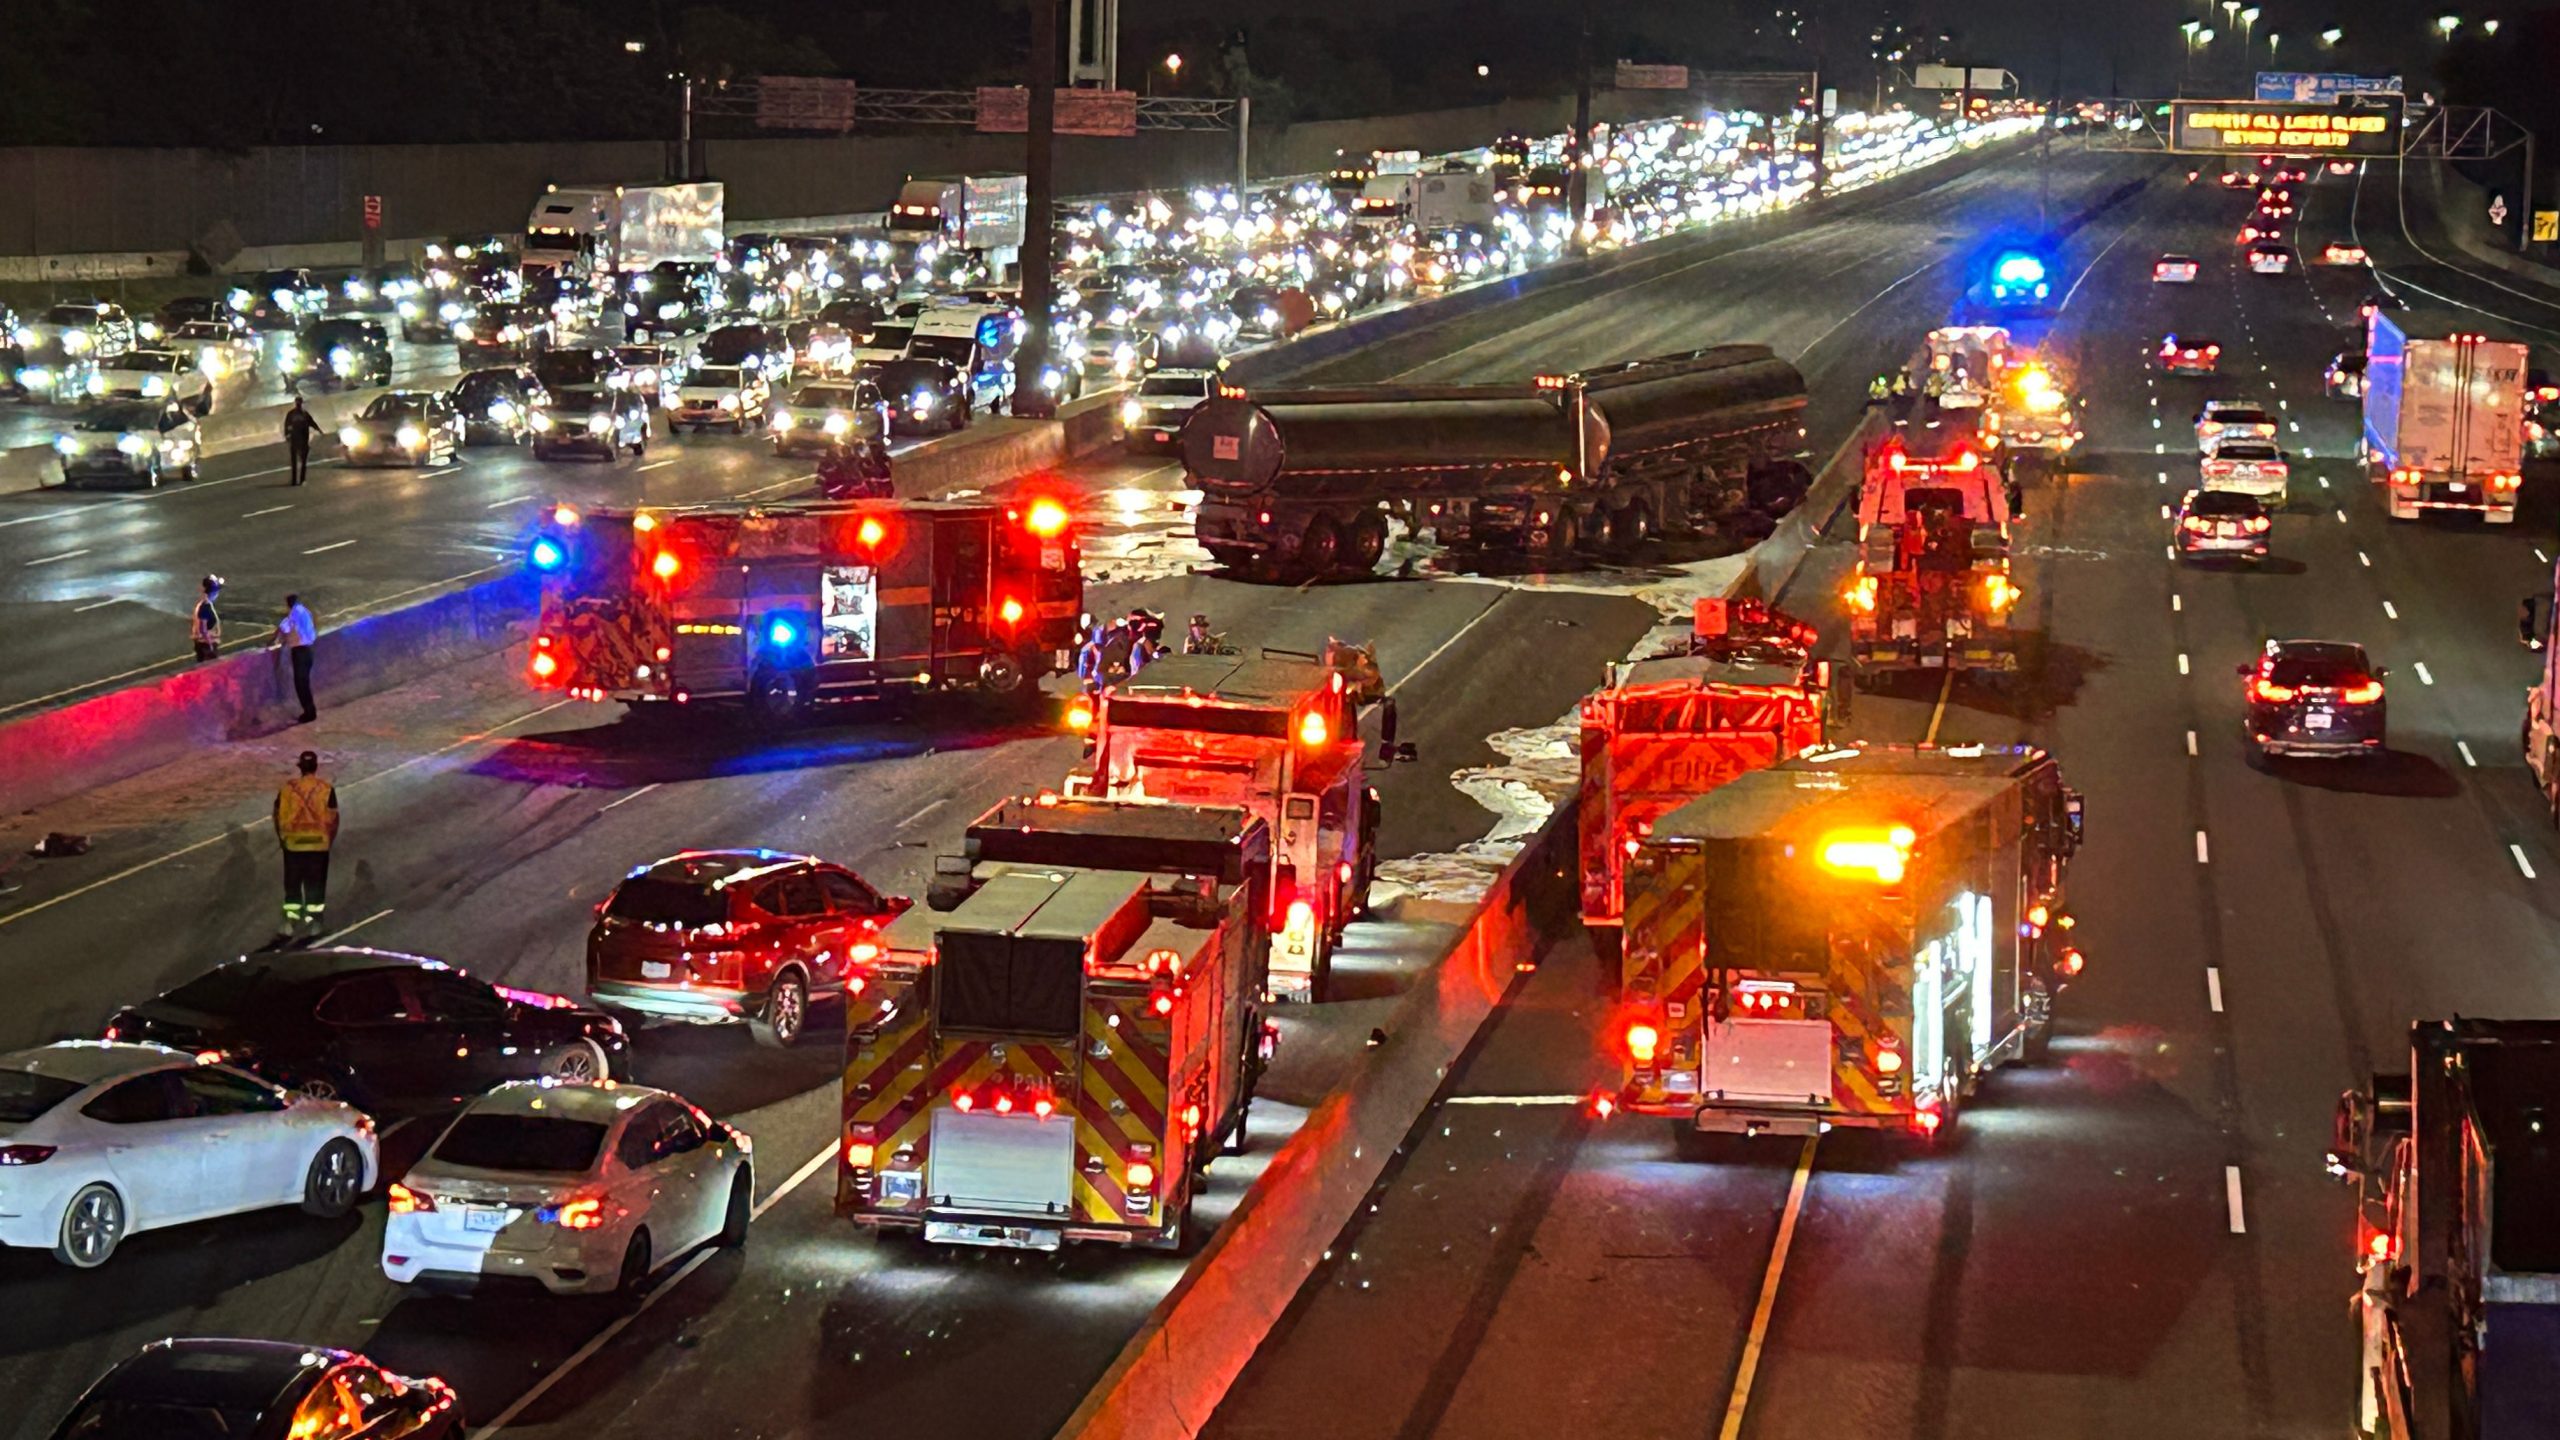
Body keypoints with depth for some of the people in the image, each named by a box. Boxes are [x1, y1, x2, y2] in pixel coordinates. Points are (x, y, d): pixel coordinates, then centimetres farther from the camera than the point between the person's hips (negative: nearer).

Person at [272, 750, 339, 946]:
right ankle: (314, 926, 11)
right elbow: (332, 819, -6)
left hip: (293, 844, 1)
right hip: (319, 845, -1)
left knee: (292, 885, 11)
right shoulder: (326, 789, -8)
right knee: (316, 885, 9)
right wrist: (329, 840, 9)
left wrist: (282, 839, 13)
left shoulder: (287, 788, -5)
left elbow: (279, 817, 0)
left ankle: (290, 926, 12)